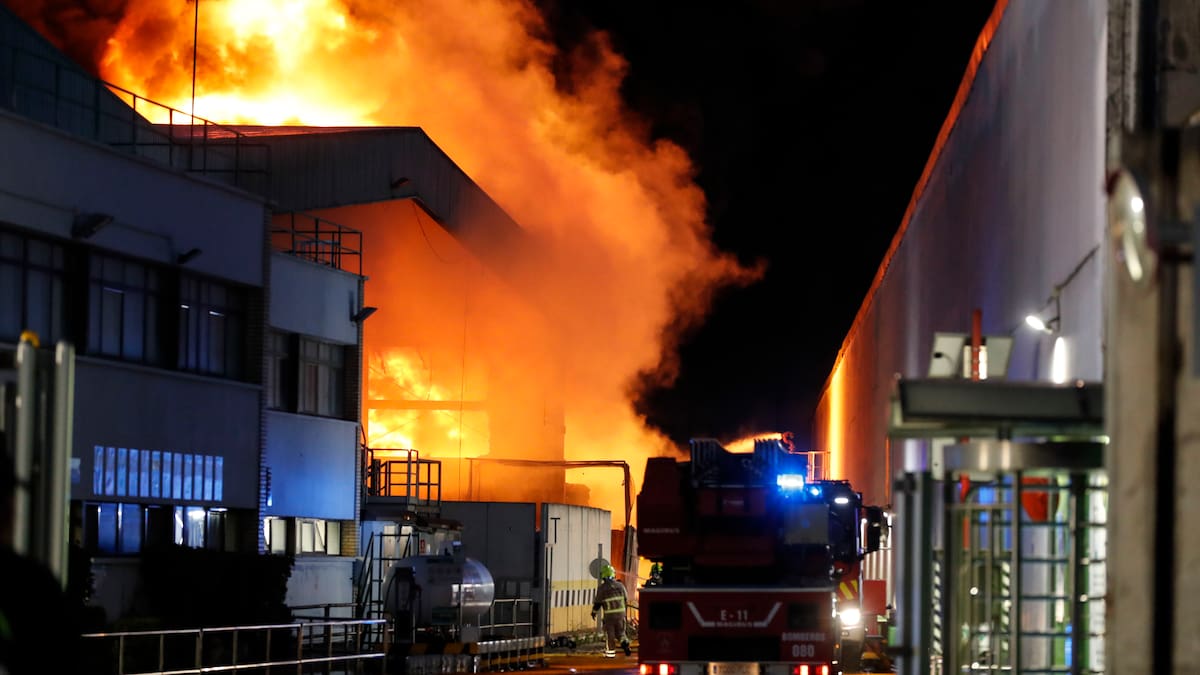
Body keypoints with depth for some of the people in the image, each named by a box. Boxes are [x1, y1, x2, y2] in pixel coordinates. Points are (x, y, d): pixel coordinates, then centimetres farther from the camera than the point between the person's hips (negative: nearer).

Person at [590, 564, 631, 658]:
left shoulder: (602, 588, -9)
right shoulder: (620, 586, 2)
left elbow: (597, 603, -3)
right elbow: (625, 599, 12)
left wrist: (594, 612, 14)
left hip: (609, 614, -3)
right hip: (621, 612, 3)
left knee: (609, 634, 9)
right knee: (620, 632, 15)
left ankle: (610, 652, 14)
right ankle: (625, 644, -11)